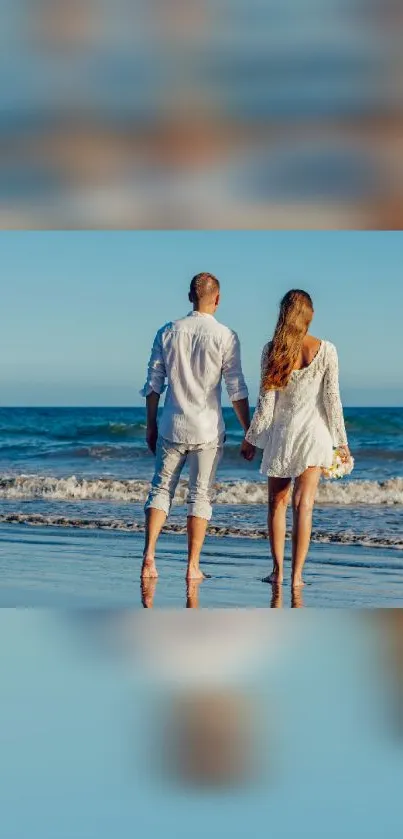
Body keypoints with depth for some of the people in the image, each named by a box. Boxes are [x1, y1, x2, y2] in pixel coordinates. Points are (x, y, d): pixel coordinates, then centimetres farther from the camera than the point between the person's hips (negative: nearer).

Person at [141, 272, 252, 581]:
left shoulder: (167, 332, 3)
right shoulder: (226, 336, -6)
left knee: (161, 488, 10)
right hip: (207, 430, -2)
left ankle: (149, 554, -4)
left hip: (171, 427, 2)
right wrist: (247, 431, 1)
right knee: (201, 495, 5)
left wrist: (151, 425, 14)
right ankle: (193, 566, 5)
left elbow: (154, 383, 6)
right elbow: (237, 390, -6)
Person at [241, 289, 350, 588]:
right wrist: (341, 441, 3)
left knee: (278, 502, 13)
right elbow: (332, 399, -4)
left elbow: (266, 401, -3)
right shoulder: (326, 350, -6)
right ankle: (297, 574, -3)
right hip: (313, 432, -1)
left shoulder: (272, 350, -4)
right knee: (304, 504, 0)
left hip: (280, 432, 1)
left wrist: (251, 438, 7)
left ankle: (278, 571, 11)